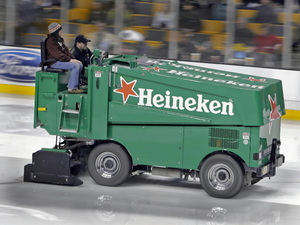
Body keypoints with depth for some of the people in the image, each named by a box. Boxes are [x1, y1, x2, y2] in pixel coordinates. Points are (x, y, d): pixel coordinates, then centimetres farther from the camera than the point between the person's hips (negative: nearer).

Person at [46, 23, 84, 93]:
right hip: (54, 62, -10)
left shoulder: (60, 40, 17)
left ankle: (76, 86, -4)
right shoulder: (50, 41, -14)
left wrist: (73, 58, 2)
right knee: (75, 66, -23)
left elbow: (66, 50, 18)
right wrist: (69, 60, -24)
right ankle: (72, 88, -22)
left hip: (61, 60, 10)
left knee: (80, 64, -4)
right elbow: (57, 54, -22)